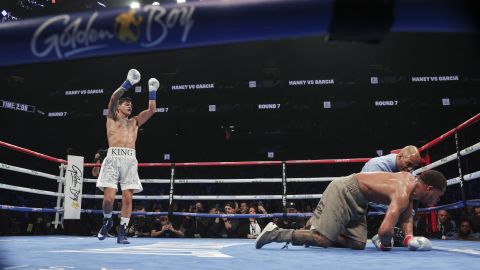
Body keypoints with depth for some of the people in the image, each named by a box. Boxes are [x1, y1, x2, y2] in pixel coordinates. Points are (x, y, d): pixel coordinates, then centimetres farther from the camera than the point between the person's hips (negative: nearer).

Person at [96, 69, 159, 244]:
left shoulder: (135, 122, 26)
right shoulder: (112, 118, 16)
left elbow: (152, 110, 21)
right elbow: (113, 98, -1)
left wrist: (152, 91, 18)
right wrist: (128, 83, -7)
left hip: (130, 160, 3)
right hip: (113, 158, -3)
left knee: (127, 197, -4)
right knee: (109, 197, -12)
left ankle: (122, 232, 5)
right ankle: (107, 221, 18)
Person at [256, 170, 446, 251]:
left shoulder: (411, 180, 6)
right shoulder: (403, 194, -24)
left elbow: (406, 216, 18)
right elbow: (385, 229, -38)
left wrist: (409, 238, -2)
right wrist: (385, 244, -15)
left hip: (355, 199, 10)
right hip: (344, 191, -10)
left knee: (358, 244, 2)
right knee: (323, 239, -14)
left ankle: (310, 233, 10)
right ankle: (276, 232, -6)